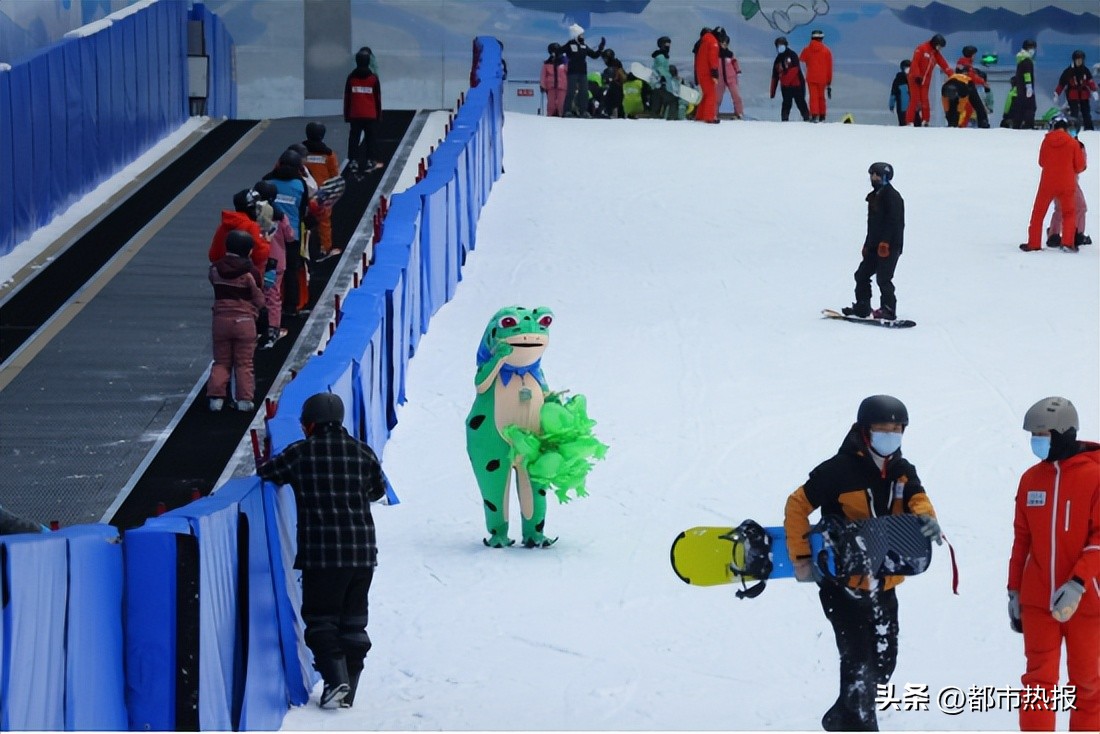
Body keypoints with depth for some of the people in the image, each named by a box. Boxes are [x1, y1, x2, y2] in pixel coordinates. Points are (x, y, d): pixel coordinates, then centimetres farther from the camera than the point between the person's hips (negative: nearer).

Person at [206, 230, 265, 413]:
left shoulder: (216, 269, -2)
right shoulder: (249, 271, -11)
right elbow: (259, 300, -5)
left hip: (221, 320, 3)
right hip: (245, 321, -3)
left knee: (221, 362, 12)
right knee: (244, 363, 6)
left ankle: (216, 396, 2)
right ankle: (244, 399, 4)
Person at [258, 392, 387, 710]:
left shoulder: (299, 454, -6)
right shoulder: (362, 452, 4)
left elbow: (265, 474, 5)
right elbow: (378, 491, 18)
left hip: (321, 555, -3)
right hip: (363, 552, 3)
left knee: (321, 619, 6)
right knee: (353, 621, 13)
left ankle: (336, 680, -11)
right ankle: (348, 688, 12)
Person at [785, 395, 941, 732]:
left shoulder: (903, 471, 5)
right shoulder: (840, 470, -14)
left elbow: (916, 500, -8)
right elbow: (797, 505, -11)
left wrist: (927, 519, -33)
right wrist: (801, 558, -17)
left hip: (883, 586, 7)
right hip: (843, 584, -7)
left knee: (883, 662, 16)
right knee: (859, 664, -12)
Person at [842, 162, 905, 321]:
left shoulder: (892, 196, -9)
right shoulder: (874, 197, 19)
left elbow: (893, 222, -18)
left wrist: (885, 242, -25)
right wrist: (868, 244, 22)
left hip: (889, 246, -10)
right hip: (875, 245, 10)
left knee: (883, 278, -13)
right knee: (862, 274, 9)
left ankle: (889, 309, -10)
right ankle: (862, 307, 15)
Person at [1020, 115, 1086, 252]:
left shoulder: (1047, 140, -3)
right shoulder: (1073, 143, -8)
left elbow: (1042, 162, 8)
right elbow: (1079, 166, -3)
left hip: (1047, 183, 1)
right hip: (1067, 184, -1)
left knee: (1038, 213, 13)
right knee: (1069, 213, 14)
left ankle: (1033, 243, 11)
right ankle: (1067, 242, 0)